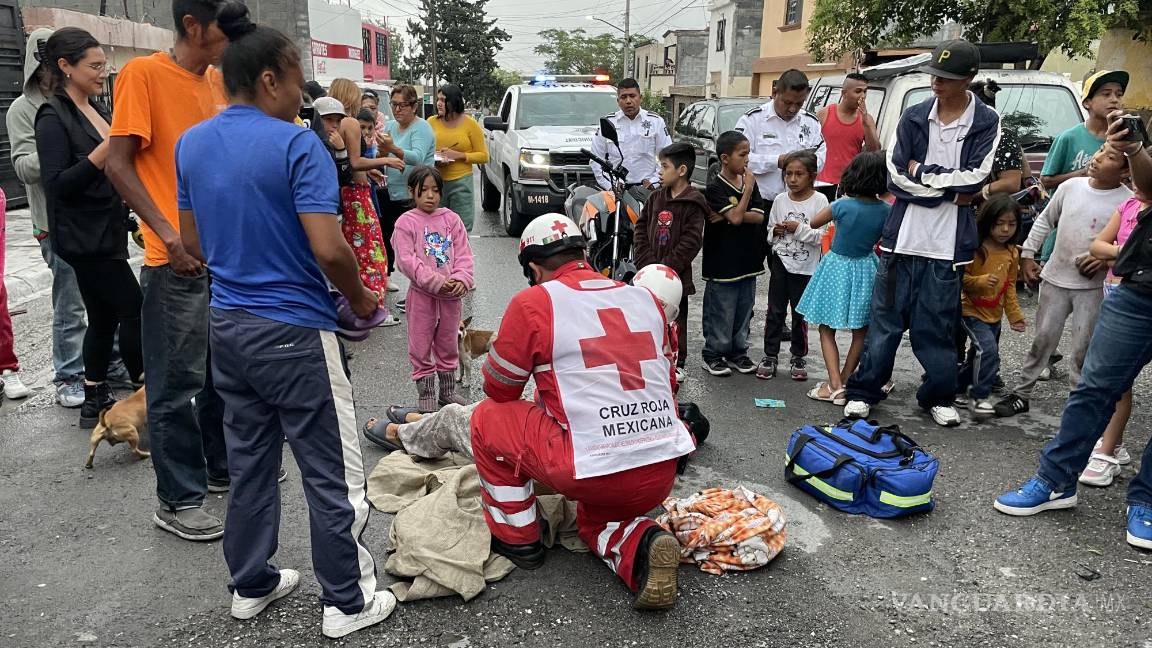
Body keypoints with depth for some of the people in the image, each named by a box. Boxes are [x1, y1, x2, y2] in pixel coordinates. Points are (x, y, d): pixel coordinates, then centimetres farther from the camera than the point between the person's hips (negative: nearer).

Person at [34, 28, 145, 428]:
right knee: (133, 309, -6)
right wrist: (105, 151, -26)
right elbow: (56, 185, -18)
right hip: (84, 237, -9)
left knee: (104, 317, 11)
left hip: (106, 232, 9)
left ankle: (95, 404, 20)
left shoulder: (95, 109, 13)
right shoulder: (53, 118, -12)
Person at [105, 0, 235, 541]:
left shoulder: (218, 81, 12)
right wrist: (168, 233, -21)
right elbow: (117, 163, -13)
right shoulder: (143, 74, -9)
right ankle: (177, 502, 13)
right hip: (178, 261, -7)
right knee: (178, 383, 1)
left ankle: (223, 465, 33)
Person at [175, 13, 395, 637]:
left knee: (249, 461, 19)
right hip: (294, 331, -7)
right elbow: (328, 249, -22)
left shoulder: (191, 143, 7)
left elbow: (193, 242, 13)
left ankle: (250, 585, 32)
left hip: (227, 323, 8)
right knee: (333, 473, 4)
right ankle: (347, 602, 16)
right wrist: (360, 298, -5)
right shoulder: (296, 145, -16)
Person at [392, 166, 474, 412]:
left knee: (448, 344, 15)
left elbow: (464, 254, 3)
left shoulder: (451, 219, 5)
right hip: (421, 293, -3)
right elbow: (406, 260, -13)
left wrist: (461, 280, -15)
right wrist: (436, 282, -20)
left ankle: (448, 390, 29)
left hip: (451, 294, 3)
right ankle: (426, 393, 19)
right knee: (421, 346, 5)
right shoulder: (406, 222, -6)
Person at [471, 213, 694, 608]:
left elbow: (499, 389, 8)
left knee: (488, 417, 16)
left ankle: (517, 540, 23)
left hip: (592, 472, -6)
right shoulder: (645, 298, 10)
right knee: (595, 517, 36)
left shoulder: (532, 303, -4)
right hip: (662, 473, 6)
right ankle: (640, 546, 4)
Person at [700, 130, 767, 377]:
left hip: (747, 261, 6)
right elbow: (736, 217, -21)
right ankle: (713, 355, 16)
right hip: (722, 262, -6)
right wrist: (748, 188, -12)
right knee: (721, 313, 3)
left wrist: (730, 215, -18)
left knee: (744, 310, 14)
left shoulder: (750, 183, 8)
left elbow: (759, 217, -3)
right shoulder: (715, 188, -12)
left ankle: (738, 352, 27)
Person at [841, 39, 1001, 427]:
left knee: (938, 324, 6)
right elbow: (895, 176, -4)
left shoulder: (986, 122, 2)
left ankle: (938, 397, 22)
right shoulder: (914, 117, 5)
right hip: (904, 235, 1)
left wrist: (921, 171, -7)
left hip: (948, 243, -1)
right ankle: (864, 391, 14)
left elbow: (977, 177, -10)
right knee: (886, 316, 5)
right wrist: (951, 190, -7)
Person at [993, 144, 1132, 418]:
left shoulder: (1128, 202, -9)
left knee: (1084, 347, 3)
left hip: (1093, 286, -2)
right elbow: (1044, 221, 11)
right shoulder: (1070, 186, 0)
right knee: (1043, 338, 9)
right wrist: (1027, 254, 10)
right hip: (1055, 279, 3)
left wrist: (1107, 259, -19)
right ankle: (1021, 394, 18)